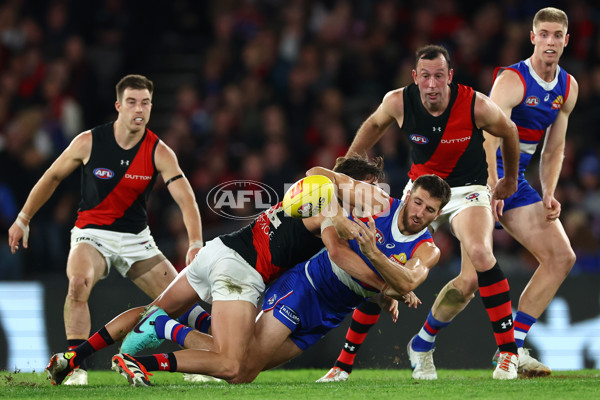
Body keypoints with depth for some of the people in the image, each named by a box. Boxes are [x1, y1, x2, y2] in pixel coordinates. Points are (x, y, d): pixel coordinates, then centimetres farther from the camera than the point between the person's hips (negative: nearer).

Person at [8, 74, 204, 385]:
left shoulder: (159, 153, -11)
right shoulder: (88, 142, -11)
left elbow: (186, 199, -21)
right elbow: (52, 177, 5)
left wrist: (195, 245, -36)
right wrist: (23, 219, 8)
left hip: (137, 238, 2)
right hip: (92, 234, -2)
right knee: (78, 283, -33)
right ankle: (76, 366, -28)